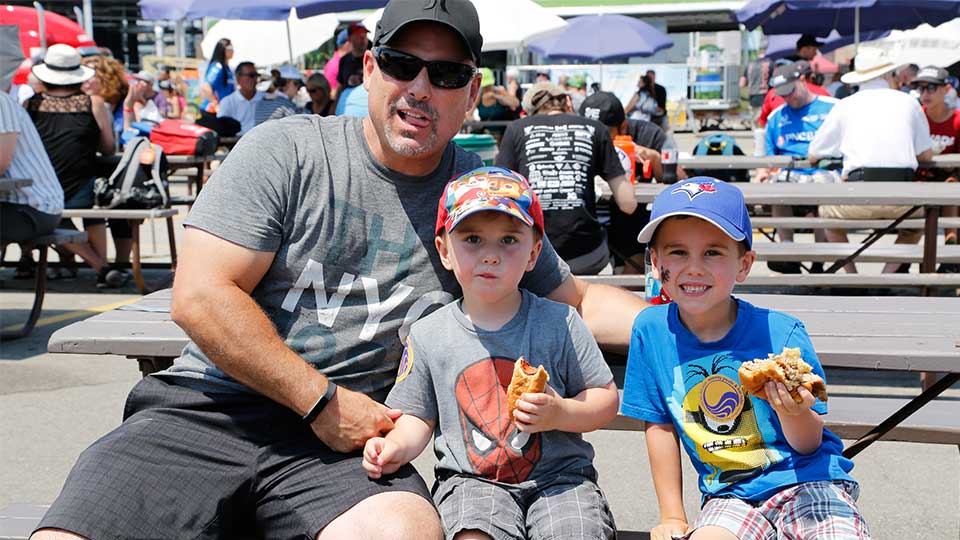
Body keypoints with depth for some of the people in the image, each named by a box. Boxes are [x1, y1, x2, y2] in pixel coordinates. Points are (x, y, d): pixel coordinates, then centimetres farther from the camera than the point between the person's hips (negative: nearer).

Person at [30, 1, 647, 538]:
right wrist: (324, 402, -10)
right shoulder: (284, 150, -1)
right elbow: (200, 297, -7)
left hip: (342, 440, 1)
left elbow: (575, 298, 18)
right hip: (210, 410, 0)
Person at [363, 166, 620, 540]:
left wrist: (560, 414, -15)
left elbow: (606, 398, 3)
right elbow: (419, 417, 8)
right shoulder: (428, 335, 1)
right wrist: (397, 446, -12)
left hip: (558, 473, 0)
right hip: (471, 479, 0)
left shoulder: (559, 323, -2)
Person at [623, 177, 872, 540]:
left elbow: (809, 444, -5)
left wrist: (795, 413, -27)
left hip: (805, 480, -1)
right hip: (729, 495, 1)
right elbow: (660, 427, 3)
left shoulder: (780, 333, -14)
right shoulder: (651, 330, -8)